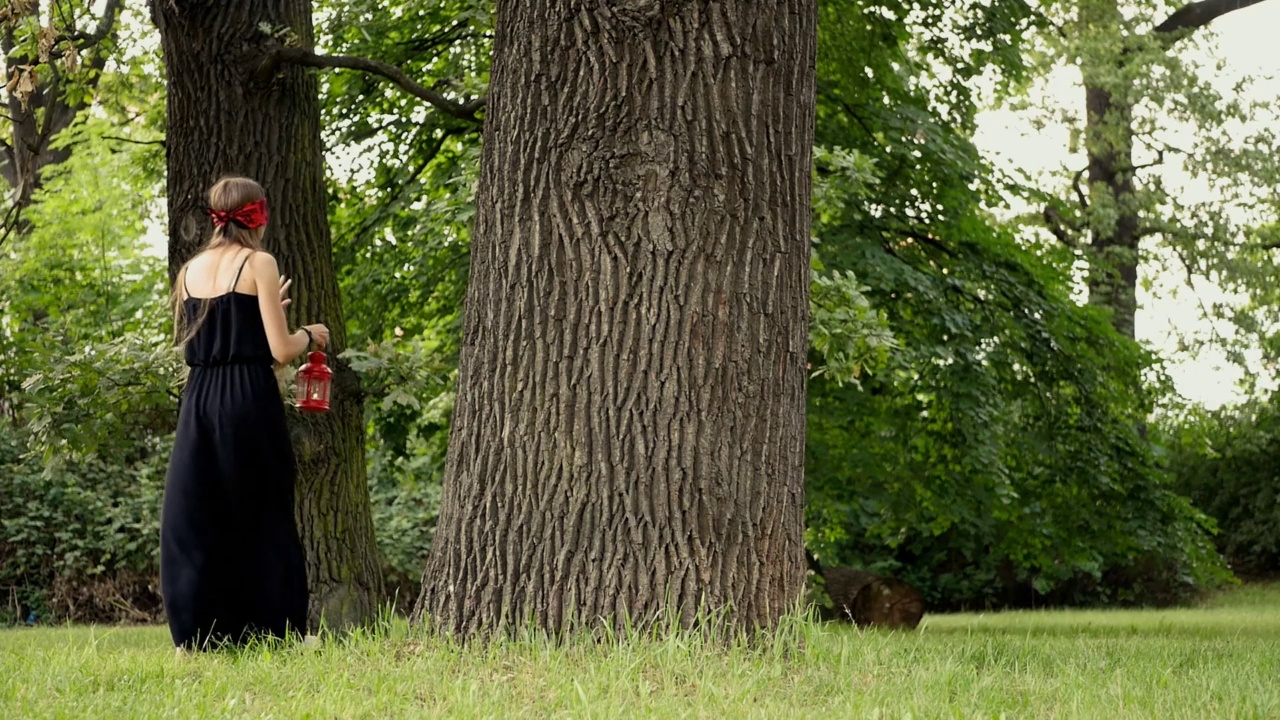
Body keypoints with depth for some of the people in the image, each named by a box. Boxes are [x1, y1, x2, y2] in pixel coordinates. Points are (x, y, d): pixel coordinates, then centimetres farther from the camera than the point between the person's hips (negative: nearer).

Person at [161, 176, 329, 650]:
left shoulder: (191, 270, 12)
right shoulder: (258, 263, -5)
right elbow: (280, 350, -10)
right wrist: (310, 336, 11)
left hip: (199, 401, 5)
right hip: (249, 401, -5)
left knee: (194, 518, 7)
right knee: (259, 517, 3)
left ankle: (197, 636, 3)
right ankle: (267, 629, 5)